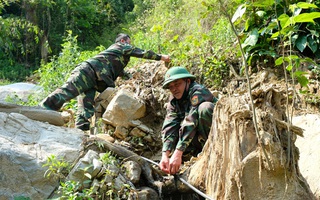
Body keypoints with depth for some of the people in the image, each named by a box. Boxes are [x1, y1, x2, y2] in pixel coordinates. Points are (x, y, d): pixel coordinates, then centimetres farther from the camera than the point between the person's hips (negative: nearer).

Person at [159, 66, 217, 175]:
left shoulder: (198, 92, -22)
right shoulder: (173, 100, -1)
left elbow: (190, 122, -33)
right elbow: (169, 127, -14)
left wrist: (178, 153, -39)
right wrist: (165, 155, -29)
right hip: (200, 136, 6)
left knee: (205, 107, -31)